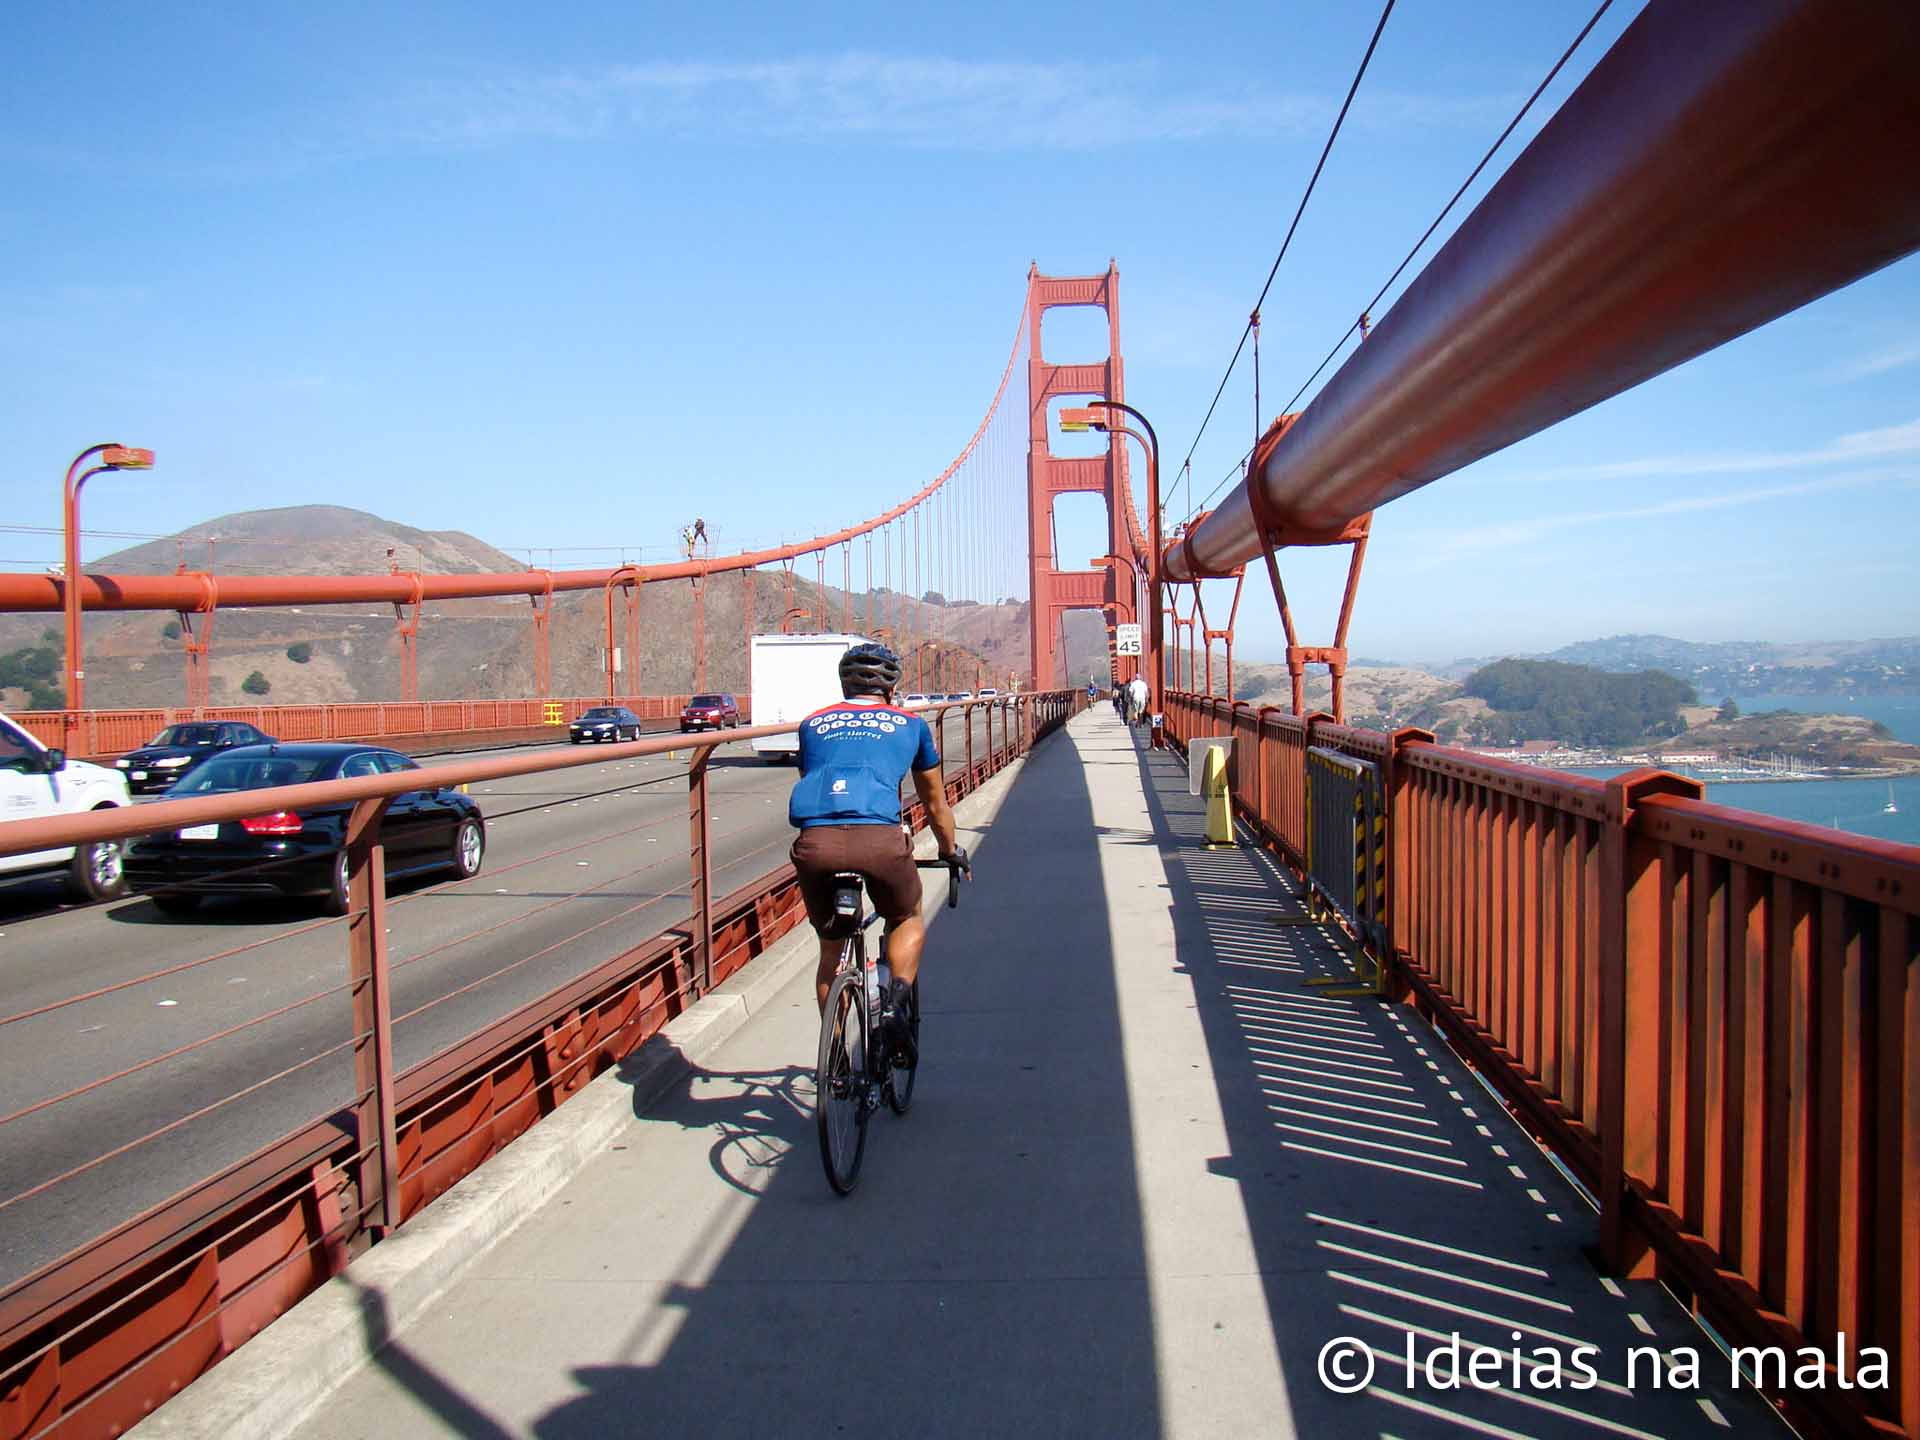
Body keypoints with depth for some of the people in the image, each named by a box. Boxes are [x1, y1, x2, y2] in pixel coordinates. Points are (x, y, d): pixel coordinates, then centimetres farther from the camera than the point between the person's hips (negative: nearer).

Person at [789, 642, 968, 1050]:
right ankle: (897, 998, 4)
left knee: (830, 950, 22)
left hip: (815, 841, 2)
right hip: (878, 837, -2)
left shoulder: (813, 724, 28)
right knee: (908, 921, 27)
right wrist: (952, 851, 51)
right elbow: (935, 805, 35)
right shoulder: (909, 724, 25)